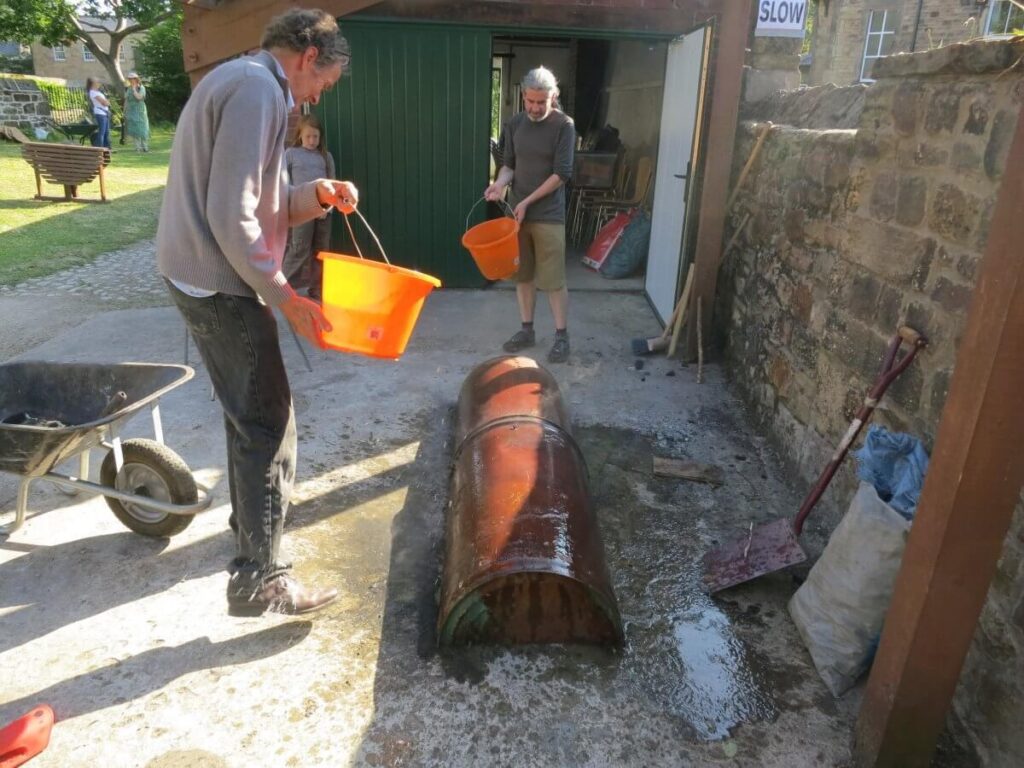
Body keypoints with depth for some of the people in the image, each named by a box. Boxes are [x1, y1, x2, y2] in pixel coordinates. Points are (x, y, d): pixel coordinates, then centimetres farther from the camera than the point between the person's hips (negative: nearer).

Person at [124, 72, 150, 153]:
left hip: (139, 111, -4)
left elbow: (139, 97, -20)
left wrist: (134, 88, -14)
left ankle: (145, 147, 9)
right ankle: (138, 147, 4)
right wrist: (125, 111, 10)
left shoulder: (141, 88, -4)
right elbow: (126, 100, 14)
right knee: (134, 130, 1)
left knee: (141, 129, -2)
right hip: (131, 112, 4)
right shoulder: (128, 89, 10)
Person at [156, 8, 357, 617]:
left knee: (251, 413, 22)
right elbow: (231, 217, -24)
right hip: (221, 284, -10)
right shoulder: (258, 88, -16)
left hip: (212, 278, 10)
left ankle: (252, 516, 40)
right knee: (270, 424, -5)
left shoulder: (245, 82, 18)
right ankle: (260, 579, 4)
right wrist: (286, 297, -18)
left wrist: (316, 196, 2)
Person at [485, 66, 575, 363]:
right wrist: (500, 182, -12)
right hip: (518, 212, 5)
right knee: (523, 274, 11)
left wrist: (527, 202, -15)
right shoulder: (515, 124, 6)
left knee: (553, 279, -2)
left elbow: (562, 174, -13)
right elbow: (509, 164, 11)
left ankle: (562, 336, 9)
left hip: (548, 215, -5)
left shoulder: (564, 125, -9)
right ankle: (527, 330, 24)